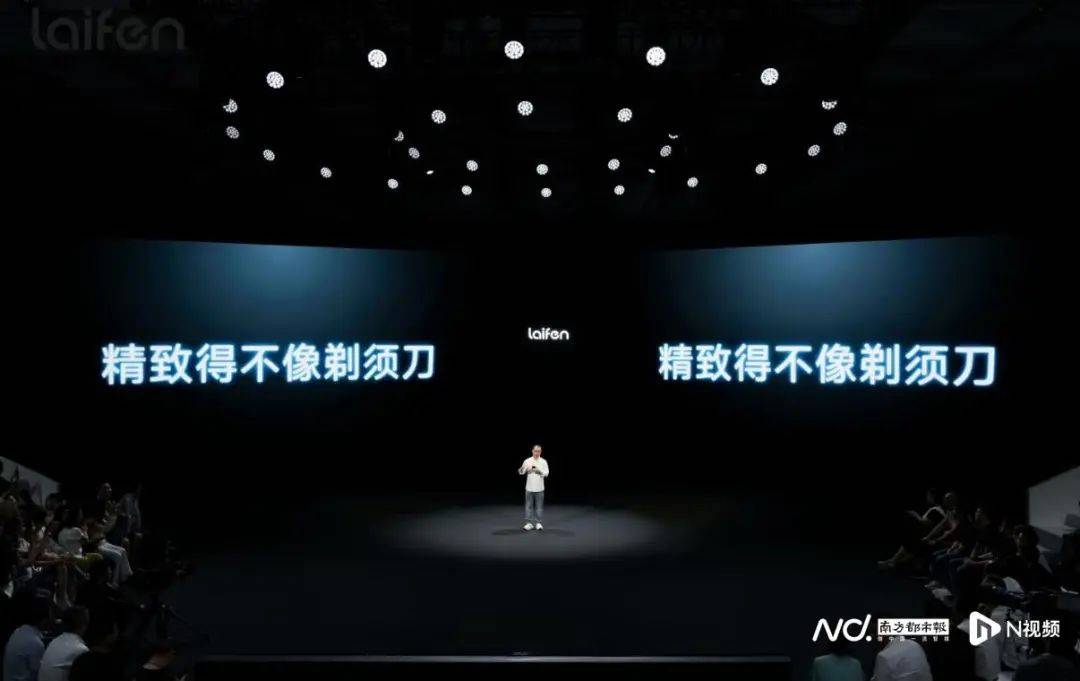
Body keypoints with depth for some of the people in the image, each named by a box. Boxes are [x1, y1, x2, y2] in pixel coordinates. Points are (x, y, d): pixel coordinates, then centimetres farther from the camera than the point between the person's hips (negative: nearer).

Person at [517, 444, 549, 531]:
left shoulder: (543, 461, 0)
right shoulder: (527, 461, -1)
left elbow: (546, 473, -9)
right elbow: (521, 472, -8)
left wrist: (539, 470, -26)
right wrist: (522, 468, -30)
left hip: (539, 488, 0)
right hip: (529, 488, 0)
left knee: (539, 506, 5)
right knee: (529, 506, 3)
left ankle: (538, 523, 13)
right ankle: (529, 523, 9)